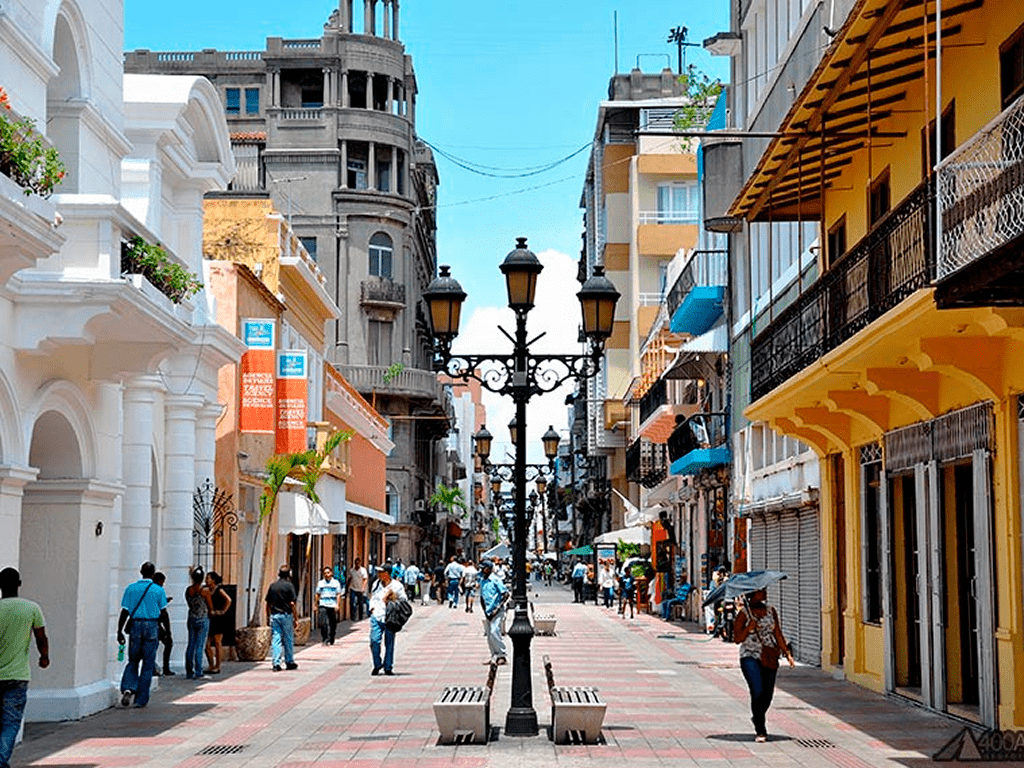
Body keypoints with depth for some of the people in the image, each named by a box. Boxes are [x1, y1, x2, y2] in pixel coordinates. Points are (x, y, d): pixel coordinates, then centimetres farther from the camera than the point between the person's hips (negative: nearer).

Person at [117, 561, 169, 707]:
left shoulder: (131, 588, 2)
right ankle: (141, 699, 6)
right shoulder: (159, 590, -1)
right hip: (152, 626, -1)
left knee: (132, 661, 13)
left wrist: (120, 631, 4)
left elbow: (124, 612, -1)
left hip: (135, 626, 1)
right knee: (148, 664, 6)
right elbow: (164, 614, -1)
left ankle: (128, 688, -11)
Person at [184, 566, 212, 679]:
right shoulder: (205, 590, -13)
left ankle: (189, 672, 12)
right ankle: (197, 673, 1)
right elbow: (211, 607, -4)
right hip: (203, 620, -4)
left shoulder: (188, 590, -1)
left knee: (191, 645, 10)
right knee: (199, 646, -1)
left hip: (191, 619, 4)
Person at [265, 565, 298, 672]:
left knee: (275, 640, 2)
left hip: (274, 615, 3)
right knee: (288, 640, 8)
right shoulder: (289, 585, -6)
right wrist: (295, 618, -3)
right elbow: (292, 603, -10)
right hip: (286, 615, -3)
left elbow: (268, 604, 9)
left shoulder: (272, 586, 7)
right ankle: (289, 662, 16)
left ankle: (276, 663, -3)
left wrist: (268, 617, 17)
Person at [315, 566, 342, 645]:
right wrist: (316, 606, 14)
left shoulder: (336, 582, 6)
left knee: (333, 624, 6)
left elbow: (338, 594, 3)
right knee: (323, 624, -15)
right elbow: (318, 595, 16)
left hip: (332, 605, 0)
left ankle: (331, 641, 20)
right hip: (323, 606, 0)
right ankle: (325, 640, -12)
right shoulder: (320, 583, 11)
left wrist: (337, 604, -9)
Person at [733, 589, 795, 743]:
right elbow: (737, 638, -3)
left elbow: (778, 634, 14)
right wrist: (749, 629, -19)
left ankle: (757, 718, 35)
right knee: (758, 692, -16)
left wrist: (787, 653, 6)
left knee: (768, 695, 5)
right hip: (750, 657, -4)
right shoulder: (743, 613, -3)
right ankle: (760, 731, -6)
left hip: (770, 657, 4)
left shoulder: (770, 611, 10)